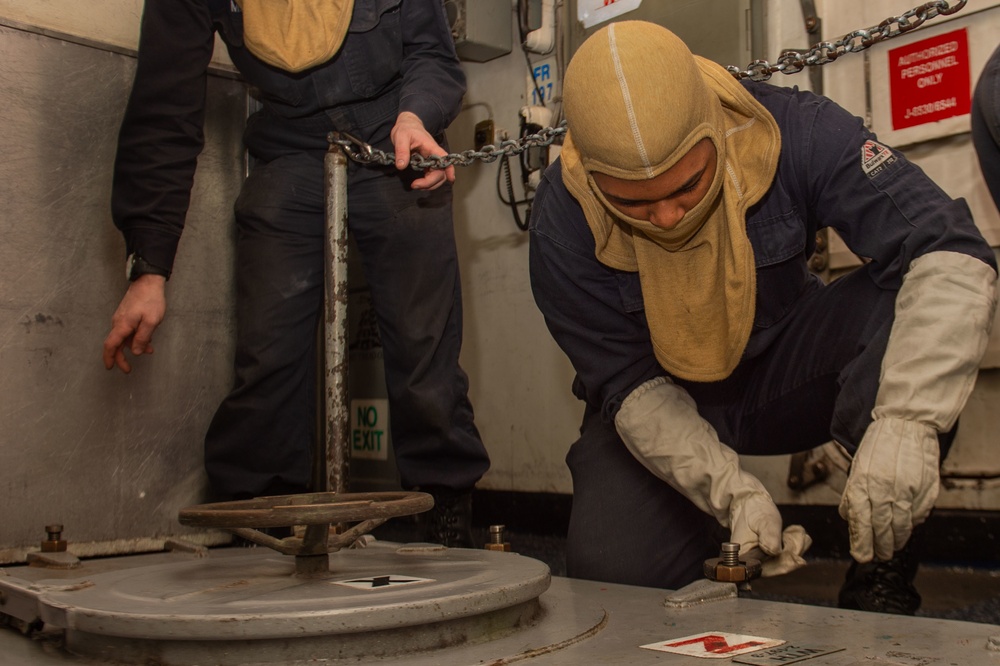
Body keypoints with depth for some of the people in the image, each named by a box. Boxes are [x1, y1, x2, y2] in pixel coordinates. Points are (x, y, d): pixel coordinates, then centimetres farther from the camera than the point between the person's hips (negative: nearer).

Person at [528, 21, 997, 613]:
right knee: (610, 572, -26)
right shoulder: (564, 222, -24)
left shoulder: (788, 131, -25)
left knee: (911, 297, -30)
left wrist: (907, 421, -44)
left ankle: (881, 573, -17)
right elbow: (630, 386, -19)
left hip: (786, 367, 1)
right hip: (663, 401, -1)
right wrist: (731, 491, -33)